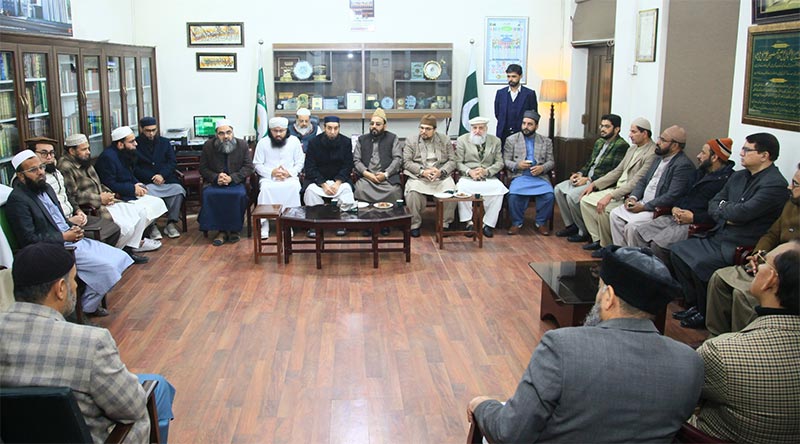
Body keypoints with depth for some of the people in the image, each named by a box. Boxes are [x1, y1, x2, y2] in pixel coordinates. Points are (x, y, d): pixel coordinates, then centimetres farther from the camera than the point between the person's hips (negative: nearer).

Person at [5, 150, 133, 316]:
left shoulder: (46, 188, 11)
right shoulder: (18, 200, -16)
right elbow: (29, 239, -20)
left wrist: (73, 228, 1)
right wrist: (64, 237, -17)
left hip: (71, 239, 9)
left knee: (119, 257, 0)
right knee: (105, 266, -22)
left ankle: (91, 304, 11)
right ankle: (88, 308, 0)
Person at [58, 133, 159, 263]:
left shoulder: (85, 163, 15)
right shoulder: (65, 167, -15)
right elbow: (73, 197, -22)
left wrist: (108, 194, 4)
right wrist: (100, 199, -16)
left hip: (104, 203, 10)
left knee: (141, 212, 0)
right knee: (125, 226, -25)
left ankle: (129, 248, 6)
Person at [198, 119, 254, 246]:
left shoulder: (242, 145, 0)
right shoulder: (208, 146, 2)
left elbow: (249, 167, -2)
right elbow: (203, 168, 4)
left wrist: (232, 178, -16)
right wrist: (216, 177, -16)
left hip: (236, 182, -1)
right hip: (214, 182, 1)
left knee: (240, 194, -32)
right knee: (208, 194, -31)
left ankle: (234, 229, -14)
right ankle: (221, 231, -20)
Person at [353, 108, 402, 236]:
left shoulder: (393, 138, 13)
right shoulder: (362, 139, 19)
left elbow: (398, 159, 2)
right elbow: (356, 160, 10)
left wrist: (386, 174, -12)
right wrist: (366, 173, -9)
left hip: (387, 176, -1)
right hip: (366, 176, 2)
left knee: (394, 191, -32)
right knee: (360, 189, -31)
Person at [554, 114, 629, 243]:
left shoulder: (621, 146, -13)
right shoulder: (599, 142, 15)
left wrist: (588, 179, -19)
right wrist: (580, 173, 1)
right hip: (586, 178, 9)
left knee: (572, 195, -26)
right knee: (558, 189, -3)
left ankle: (585, 232, -8)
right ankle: (571, 225, 5)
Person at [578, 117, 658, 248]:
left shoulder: (652, 154, -18)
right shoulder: (632, 149, 13)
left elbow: (635, 182, -24)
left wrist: (610, 196, -29)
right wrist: (594, 184, 7)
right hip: (617, 189, 10)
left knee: (604, 209, -29)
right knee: (585, 200, -1)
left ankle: (607, 246, -7)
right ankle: (598, 239, 2)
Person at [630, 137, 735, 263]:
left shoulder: (727, 179, -10)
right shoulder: (701, 172, 20)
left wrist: (694, 217, -19)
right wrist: (675, 207, 6)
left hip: (696, 224, -9)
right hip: (677, 217, 9)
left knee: (657, 245, -28)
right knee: (638, 233, -5)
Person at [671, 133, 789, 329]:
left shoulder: (775, 185, -16)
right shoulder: (738, 177, 12)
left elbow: (743, 212, -25)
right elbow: (713, 204, 15)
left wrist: (723, 207, -4)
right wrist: (726, 216, -8)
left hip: (742, 246, -9)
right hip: (720, 236, 9)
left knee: (700, 263, -25)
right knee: (677, 250, -1)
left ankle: (706, 314, 0)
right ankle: (694, 303, 8)